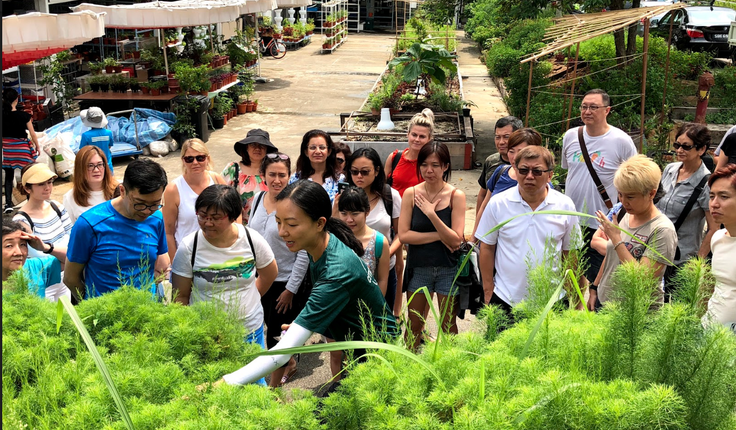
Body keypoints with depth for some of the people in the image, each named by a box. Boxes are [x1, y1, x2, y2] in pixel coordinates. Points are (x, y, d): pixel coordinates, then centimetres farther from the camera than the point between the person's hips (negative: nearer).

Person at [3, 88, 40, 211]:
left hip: (6, 147, 3)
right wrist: (37, 146, 6)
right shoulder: (24, 115, -15)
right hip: (22, 147, -2)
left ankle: (8, 203, 6)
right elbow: (32, 133, -8)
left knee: (8, 176, 10)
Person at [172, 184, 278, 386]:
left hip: (250, 330, 1)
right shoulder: (188, 247, -11)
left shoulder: (252, 239, -8)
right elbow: (180, 296, -3)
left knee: (254, 384, 9)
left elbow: (270, 273, 11)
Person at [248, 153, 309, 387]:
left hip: (285, 283, -6)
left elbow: (303, 252, -16)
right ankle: (290, 364, 46)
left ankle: (274, 386, 20)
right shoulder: (258, 199, 1)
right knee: (272, 327, 21)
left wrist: (291, 289, -13)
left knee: (277, 335, 3)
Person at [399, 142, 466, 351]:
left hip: (448, 269, -1)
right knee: (414, 325, 11)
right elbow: (403, 235, -11)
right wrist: (439, 236, -16)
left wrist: (432, 214, -23)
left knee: (448, 326, 12)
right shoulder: (411, 193, -5)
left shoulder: (456, 196, -9)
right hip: (418, 268, 1)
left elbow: (456, 240, -14)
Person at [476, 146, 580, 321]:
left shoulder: (565, 205, -1)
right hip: (505, 299, 0)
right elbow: (487, 247, 3)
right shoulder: (498, 203, -3)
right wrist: (488, 289, 1)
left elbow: (570, 251, 7)